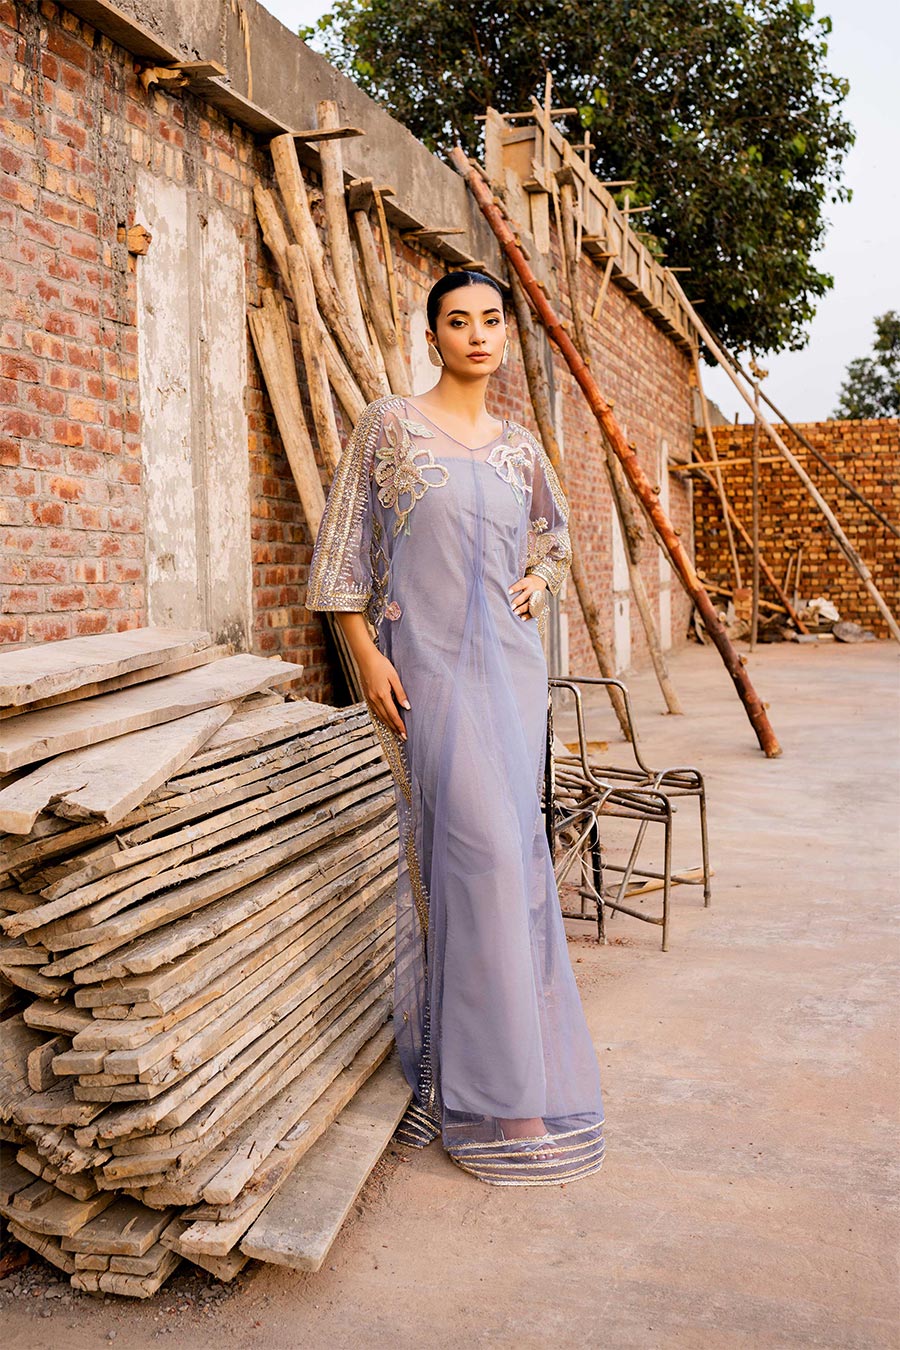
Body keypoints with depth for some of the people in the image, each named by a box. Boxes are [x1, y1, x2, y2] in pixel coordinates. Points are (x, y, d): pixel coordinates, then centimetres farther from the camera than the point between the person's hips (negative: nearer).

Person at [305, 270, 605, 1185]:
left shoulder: (519, 447, 13)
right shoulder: (389, 426, -1)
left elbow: (555, 532, 30)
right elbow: (341, 547, -3)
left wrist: (539, 579, 9)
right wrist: (367, 655, -11)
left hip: (509, 660, 5)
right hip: (428, 661, -5)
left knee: (501, 851, 8)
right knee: (478, 846, -12)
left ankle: (492, 1050, 26)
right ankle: (497, 1086, -1)